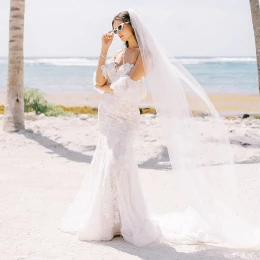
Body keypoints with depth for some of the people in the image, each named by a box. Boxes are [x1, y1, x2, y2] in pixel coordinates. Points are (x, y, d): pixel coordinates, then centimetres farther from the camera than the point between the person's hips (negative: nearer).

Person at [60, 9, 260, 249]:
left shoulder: (144, 54, -7)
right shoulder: (118, 54, 14)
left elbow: (126, 85, -16)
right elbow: (99, 81, 7)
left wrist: (105, 88, 2)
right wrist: (104, 50, 3)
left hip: (125, 118, -7)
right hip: (107, 117, 8)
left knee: (116, 164, -18)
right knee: (104, 166, 7)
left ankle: (132, 223, -9)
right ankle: (113, 219, 20)